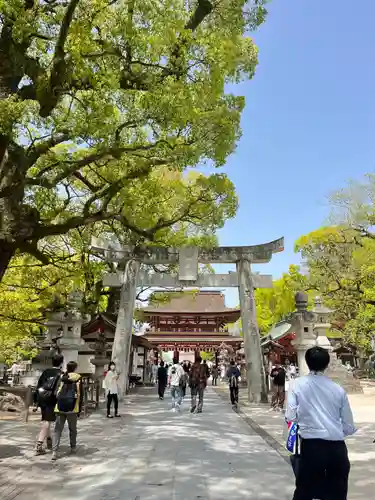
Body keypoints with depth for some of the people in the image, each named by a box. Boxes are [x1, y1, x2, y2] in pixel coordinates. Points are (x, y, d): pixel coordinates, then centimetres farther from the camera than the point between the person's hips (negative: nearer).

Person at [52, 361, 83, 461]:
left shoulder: (62, 378, 6)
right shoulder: (78, 379, -1)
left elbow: (56, 393, 8)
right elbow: (80, 395, -1)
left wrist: (56, 406, 19)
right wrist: (79, 410, 6)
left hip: (60, 408, 2)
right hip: (72, 409, -1)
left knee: (58, 429, 6)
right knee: (73, 429, 17)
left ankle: (54, 451, -5)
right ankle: (73, 447, 31)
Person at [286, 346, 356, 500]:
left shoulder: (298, 385, -4)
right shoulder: (338, 389, 1)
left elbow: (291, 418, -10)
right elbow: (349, 428, 5)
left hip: (311, 446, -2)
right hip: (337, 448, 2)